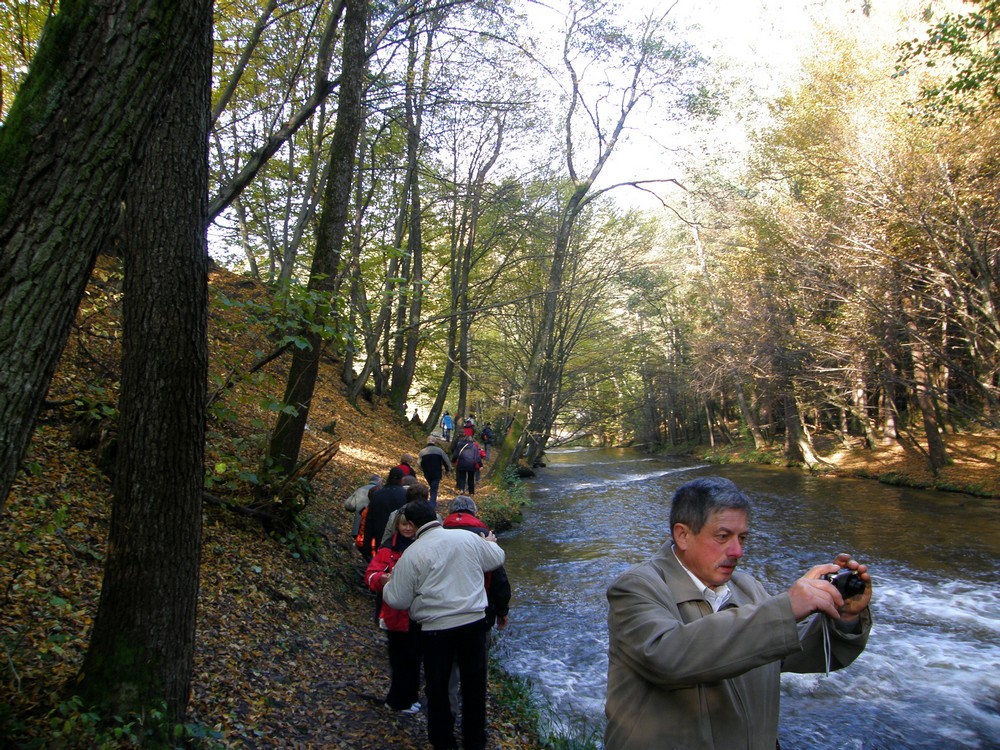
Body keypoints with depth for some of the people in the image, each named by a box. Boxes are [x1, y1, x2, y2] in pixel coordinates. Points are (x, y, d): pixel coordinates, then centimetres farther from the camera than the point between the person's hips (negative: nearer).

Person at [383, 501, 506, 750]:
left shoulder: (411, 555, -11)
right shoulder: (469, 538, -3)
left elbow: (398, 600, -3)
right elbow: (496, 559, 13)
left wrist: (386, 585, 18)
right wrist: (490, 543, 33)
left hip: (436, 628, -3)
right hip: (474, 621, 3)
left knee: (437, 687, 16)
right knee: (474, 683, 18)